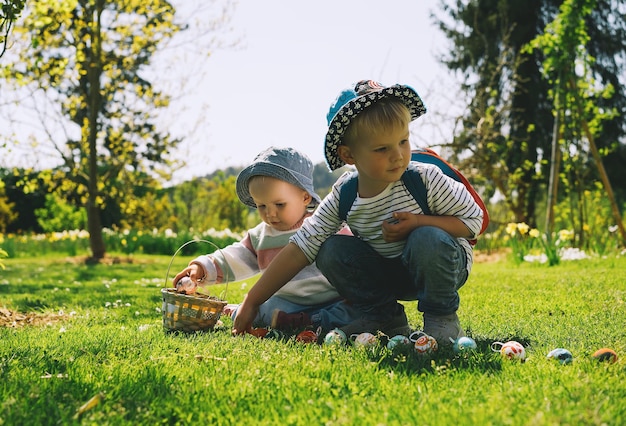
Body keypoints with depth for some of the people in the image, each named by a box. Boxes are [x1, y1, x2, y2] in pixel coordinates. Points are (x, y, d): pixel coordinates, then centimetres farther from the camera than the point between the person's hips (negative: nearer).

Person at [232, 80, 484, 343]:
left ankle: (442, 316, -10)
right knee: (331, 250, -16)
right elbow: (298, 250, -15)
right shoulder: (343, 198, -16)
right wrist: (251, 302, -17)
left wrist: (418, 222, -31)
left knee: (428, 239, -34)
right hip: (388, 276, 3)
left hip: (441, 263, -3)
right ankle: (383, 319, -1)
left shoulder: (425, 179, -23)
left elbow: (473, 219, -15)